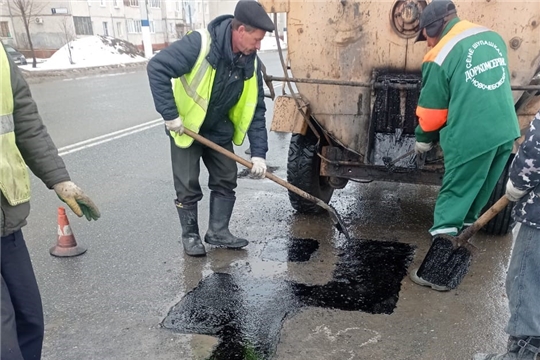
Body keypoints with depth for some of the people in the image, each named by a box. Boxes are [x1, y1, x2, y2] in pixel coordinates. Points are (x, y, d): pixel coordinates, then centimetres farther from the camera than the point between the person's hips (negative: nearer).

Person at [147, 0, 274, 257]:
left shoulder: (251, 62, -10)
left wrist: (258, 153, -10)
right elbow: (157, 68, -30)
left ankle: (218, 231, 22)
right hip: (186, 127, -5)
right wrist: (170, 115, -30)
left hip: (219, 131, 6)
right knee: (188, 186, 0)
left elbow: (255, 110, -5)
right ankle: (190, 235, 18)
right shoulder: (200, 44, -28)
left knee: (226, 180, 7)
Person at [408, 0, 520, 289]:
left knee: (453, 199, 1)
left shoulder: (440, 58, -11)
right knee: (477, 196, 21)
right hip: (505, 132, 7)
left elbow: (432, 113, -3)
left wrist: (423, 141, 15)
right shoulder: (493, 37, 8)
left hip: (471, 139, -6)